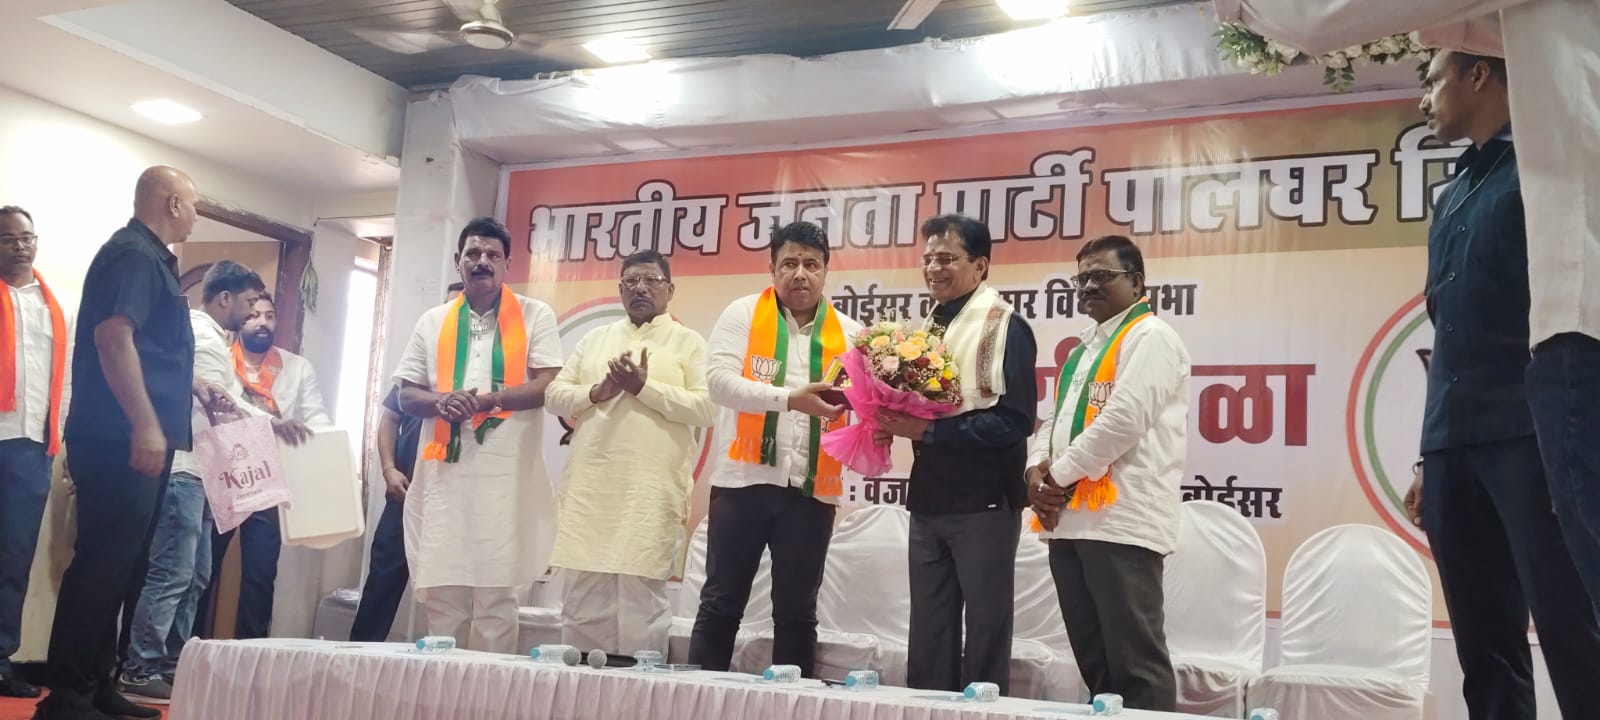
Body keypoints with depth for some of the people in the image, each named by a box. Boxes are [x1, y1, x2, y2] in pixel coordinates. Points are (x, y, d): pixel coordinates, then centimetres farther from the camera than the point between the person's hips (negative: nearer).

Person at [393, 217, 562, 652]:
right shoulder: (434, 322, 15)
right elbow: (406, 395, 14)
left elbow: (549, 386, -5)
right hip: (445, 472, 3)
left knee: (497, 592, -1)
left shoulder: (535, 316, 5)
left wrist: (485, 399, -16)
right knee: (441, 591, 5)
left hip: (506, 474, -3)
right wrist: (440, 401, -8)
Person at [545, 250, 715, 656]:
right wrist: (596, 392, -6)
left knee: (642, 596, -2)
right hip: (589, 486, 4)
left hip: (651, 491, -4)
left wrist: (645, 387, -13)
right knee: (581, 595, 6)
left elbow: (706, 408, -6)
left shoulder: (689, 342, 5)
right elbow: (554, 394, 13)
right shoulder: (595, 339, 18)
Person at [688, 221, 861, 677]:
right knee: (722, 601, 5)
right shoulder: (743, 314, 2)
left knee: (797, 610, 10)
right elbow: (719, 379, -11)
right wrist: (789, 397, -22)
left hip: (812, 487, 2)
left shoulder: (849, 332, 8)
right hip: (744, 479, -2)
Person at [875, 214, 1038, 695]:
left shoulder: (1004, 325, -9)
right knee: (928, 629, 13)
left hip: (983, 501, -7)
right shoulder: (930, 323, 12)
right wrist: (895, 419, -3)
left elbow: (1016, 420, -18)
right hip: (929, 498, 7)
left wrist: (930, 430, -21)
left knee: (985, 628, 5)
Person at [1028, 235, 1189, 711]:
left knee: (1135, 661, -6)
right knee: (1094, 660, 11)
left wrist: (1060, 474, -8)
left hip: (1120, 521, -8)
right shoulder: (1085, 347, 23)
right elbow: (1056, 419, 23)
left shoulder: (1150, 337, -3)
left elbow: (1124, 420, -16)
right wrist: (1037, 471, 2)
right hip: (1070, 521, 8)